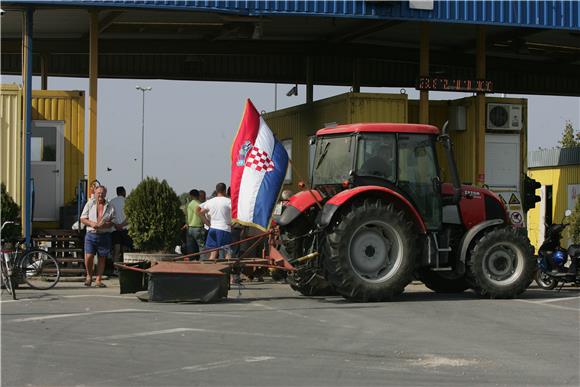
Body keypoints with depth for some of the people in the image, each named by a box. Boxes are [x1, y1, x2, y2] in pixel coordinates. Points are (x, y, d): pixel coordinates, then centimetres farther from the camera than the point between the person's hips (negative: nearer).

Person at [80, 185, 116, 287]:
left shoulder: (110, 207, 7)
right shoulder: (89, 204, 8)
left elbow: (113, 222, 4)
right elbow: (83, 219, 5)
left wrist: (104, 225, -16)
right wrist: (91, 223, -13)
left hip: (104, 235, 1)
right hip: (91, 234, -1)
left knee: (102, 258, 3)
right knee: (88, 257, -10)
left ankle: (98, 280, 10)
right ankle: (89, 275, 15)